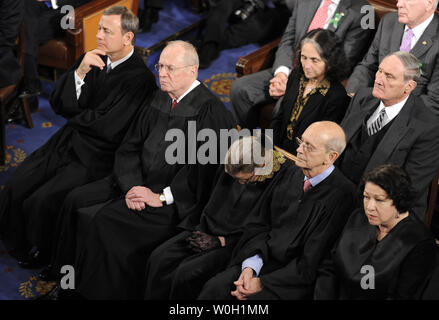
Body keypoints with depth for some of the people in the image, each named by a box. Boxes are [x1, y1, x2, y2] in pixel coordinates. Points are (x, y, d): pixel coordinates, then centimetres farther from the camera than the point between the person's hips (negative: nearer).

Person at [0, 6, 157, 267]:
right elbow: (59, 104, 3)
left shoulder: (139, 78, -17)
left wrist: (74, 115, -2)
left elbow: (107, 128, -21)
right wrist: (80, 72, -14)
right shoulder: (94, 60, 6)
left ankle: (43, 255, 12)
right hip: (66, 144, 7)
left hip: (96, 158, -7)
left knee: (41, 202, -18)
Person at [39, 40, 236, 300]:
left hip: (177, 201, -8)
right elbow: (129, 148, 9)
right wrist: (132, 186, -8)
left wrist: (160, 197, -20)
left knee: (101, 220, -23)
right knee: (76, 201, -4)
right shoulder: (160, 100, 10)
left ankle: (93, 290, -4)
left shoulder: (209, 110, -15)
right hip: (138, 183, 8)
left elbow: (202, 167, -21)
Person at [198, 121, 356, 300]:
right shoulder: (293, 174, 6)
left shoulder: (340, 195, -17)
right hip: (263, 258, 6)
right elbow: (263, 223, 8)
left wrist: (263, 283, -16)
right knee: (214, 288, -15)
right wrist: (250, 265, -8)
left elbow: (310, 263, -17)